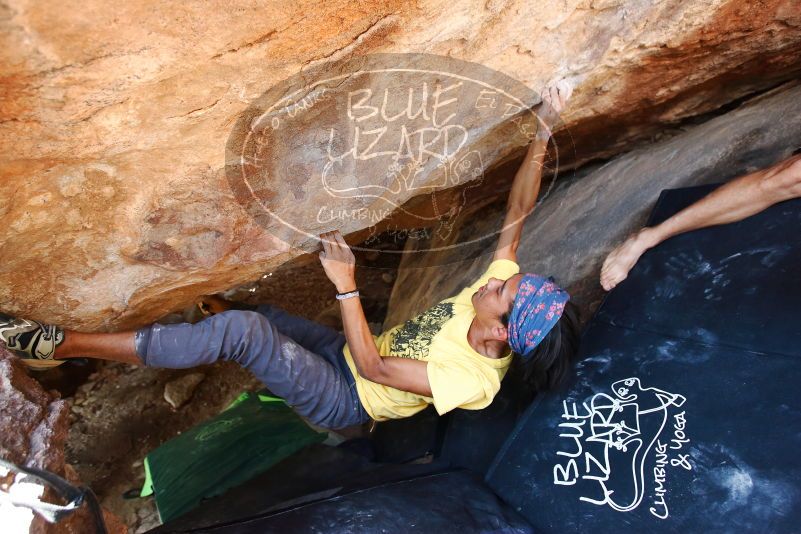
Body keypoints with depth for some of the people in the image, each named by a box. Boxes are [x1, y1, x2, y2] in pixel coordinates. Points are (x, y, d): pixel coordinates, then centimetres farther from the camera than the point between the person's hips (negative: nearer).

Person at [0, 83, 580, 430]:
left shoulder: (471, 379, -30)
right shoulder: (498, 291, -11)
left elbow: (373, 367, -28)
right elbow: (519, 211, -10)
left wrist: (347, 286, -30)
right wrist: (543, 137, -18)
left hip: (346, 400, -8)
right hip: (350, 354, 8)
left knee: (242, 329, -29)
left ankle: (61, 343, -22)